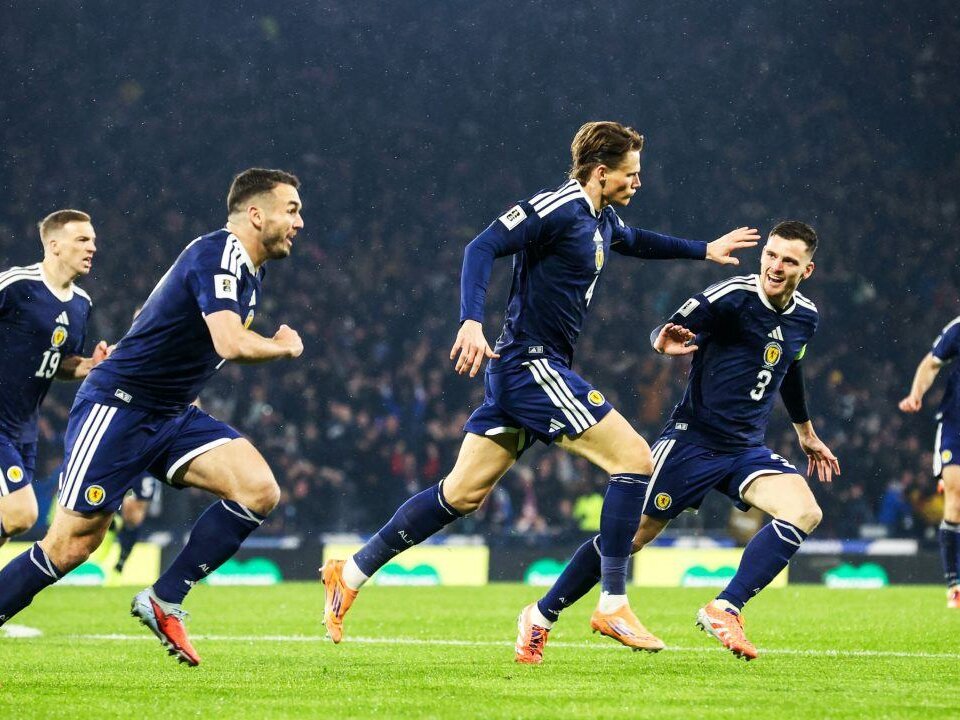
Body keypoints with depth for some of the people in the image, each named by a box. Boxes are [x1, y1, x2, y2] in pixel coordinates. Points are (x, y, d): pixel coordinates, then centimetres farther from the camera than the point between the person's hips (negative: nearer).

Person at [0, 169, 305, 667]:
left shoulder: (249, 272, 11)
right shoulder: (216, 255, -19)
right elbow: (232, 345, -32)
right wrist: (285, 347, -15)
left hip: (172, 417, 9)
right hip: (117, 407, -9)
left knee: (260, 490, -12)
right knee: (70, 546, -7)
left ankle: (164, 601, -6)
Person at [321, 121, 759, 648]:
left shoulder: (602, 221, 15)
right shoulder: (557, 209, -14)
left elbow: (635, 242, 39)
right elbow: (483, 247, -21)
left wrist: (705, 250, 45)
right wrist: (472, 321, -33)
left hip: (522, 369, 10)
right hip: (532, 364, -10)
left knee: (462, 494, 9)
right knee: (634, 459, -10)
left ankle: (350, 574, 13)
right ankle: (613, 605, -9)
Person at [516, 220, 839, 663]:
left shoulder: (805, 317, 7)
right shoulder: (733, 296, -14)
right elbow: (669, 331, -17)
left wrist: (807, 434, 36)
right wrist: (665, 342, -41)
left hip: (747, 451, 6)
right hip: (693, 440, -5)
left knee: (805, 513, -20)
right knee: (632, 535, -3)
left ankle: (725, 609, -21)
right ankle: (540, 617, 15)